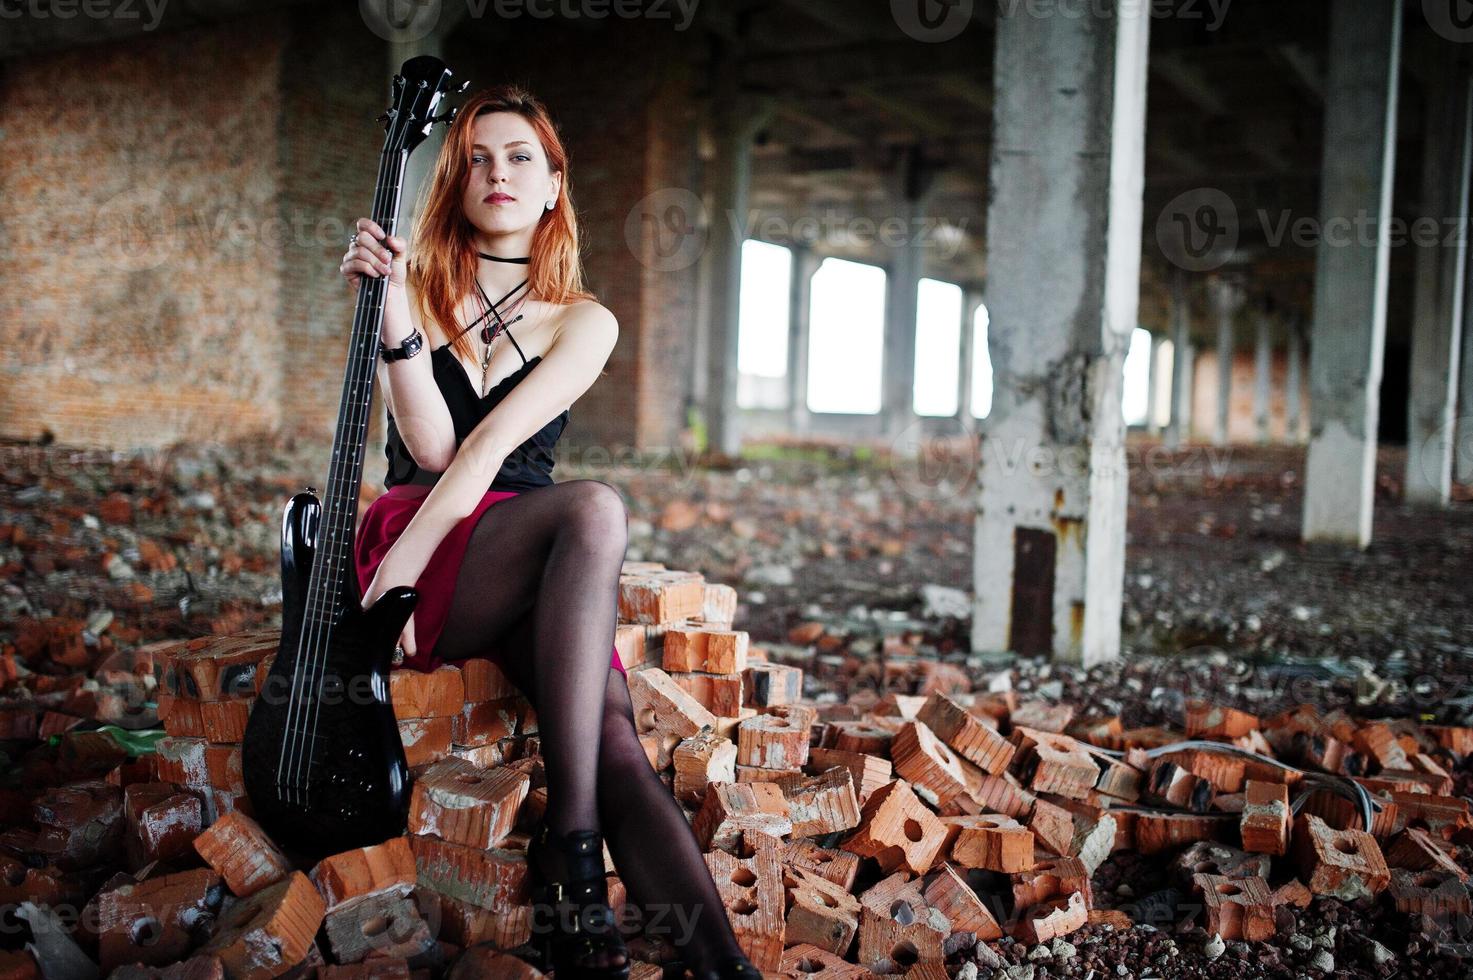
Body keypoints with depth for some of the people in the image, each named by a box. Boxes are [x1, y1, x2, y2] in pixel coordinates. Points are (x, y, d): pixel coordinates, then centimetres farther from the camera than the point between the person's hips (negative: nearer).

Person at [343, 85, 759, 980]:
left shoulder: (584, 324, 10)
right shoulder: (416, 292, 11)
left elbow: (492, 444, -8)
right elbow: (430, 447, -6)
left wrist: (408, 562, -19)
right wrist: (394, 309, -15)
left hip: (529, 570, 2)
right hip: (411, 548, -2)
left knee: (614, 734, -29)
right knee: (596, 509, -34)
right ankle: (572, 841, -36)